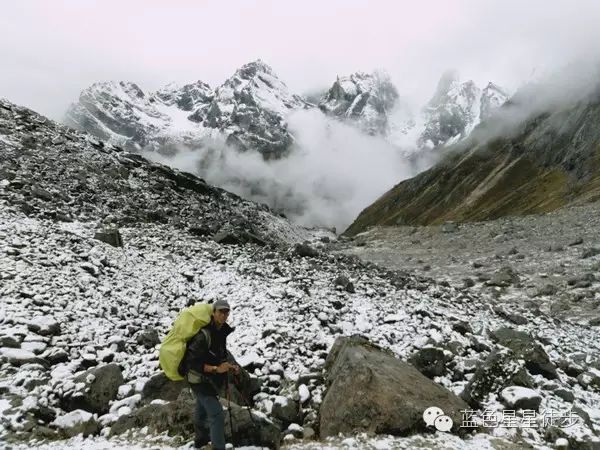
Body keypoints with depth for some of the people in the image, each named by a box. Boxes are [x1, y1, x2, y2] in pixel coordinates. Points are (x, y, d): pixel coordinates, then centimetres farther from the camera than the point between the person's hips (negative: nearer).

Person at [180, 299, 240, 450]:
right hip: (199, 379, -9)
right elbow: (192, 362, -30)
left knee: (202, 409, 28)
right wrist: (216, 369, -32)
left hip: (208, 378, 9)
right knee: (217, 415, -10)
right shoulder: (204, 334, -30)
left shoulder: (221, 331, -3)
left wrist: (229, 366, -3)